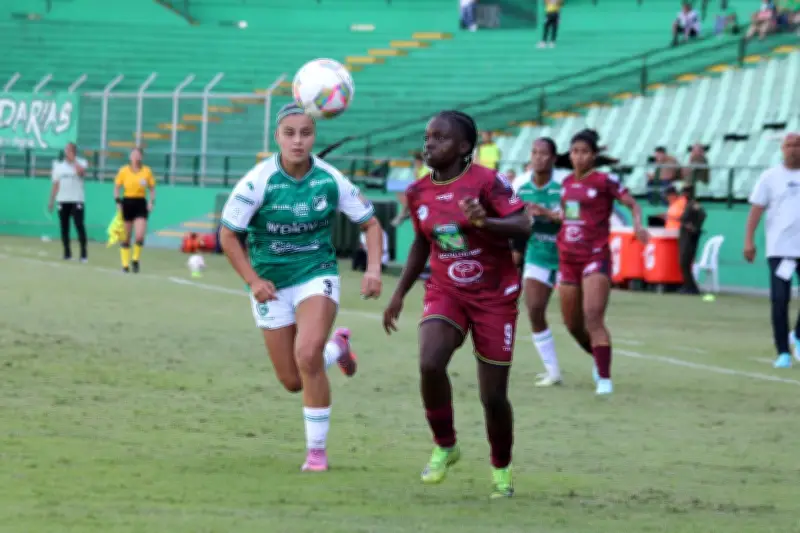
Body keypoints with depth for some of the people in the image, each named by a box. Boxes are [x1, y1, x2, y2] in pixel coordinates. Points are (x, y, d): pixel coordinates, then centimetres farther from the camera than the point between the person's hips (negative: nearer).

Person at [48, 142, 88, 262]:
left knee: (79, 226, -10)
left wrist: (73, 159, -16)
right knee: (64, 227, 4)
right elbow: (55, 184, 14)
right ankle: (67, 252, 12)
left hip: (77, 200, -4)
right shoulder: (58, 165, 12)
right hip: (62, 200, 4)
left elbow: (80, 171, -24)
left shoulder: (80, 163, 1)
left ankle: (84, 253, -7)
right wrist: (51, 201, 10)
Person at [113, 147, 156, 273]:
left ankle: (136, 259, 9)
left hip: (141, 203, 0)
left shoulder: (147, 171, 1)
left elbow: (152, 188, 10)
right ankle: (125, 264, 15)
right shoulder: (123, 171, -1)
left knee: (140, 236, -14)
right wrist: (118, 201, -3)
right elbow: (117, 187, 7)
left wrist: (151, 202, -3)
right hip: (127, 203, 0)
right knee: (126, 237, 4)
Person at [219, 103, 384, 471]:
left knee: (307, 355, -26)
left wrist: (373, 269, -13)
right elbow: (228, 235, -7)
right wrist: (252, 280, -15)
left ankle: (317, 451, -12)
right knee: (293, 382, 5)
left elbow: (370, 223, 2)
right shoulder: (258, 182, -15)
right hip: (271, 285, 1)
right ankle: (337, 348, 40)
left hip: (317, 275, -1)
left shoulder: (330, 180, -10)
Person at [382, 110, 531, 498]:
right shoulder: (418, 192, 2)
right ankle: (444, 446, -3)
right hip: (445, 292, 3)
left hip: (494, 298, -3)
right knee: (429, 364, -25)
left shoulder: (486, 182, -14)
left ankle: (501, 469, 27)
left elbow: (523, 226, -20)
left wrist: (484, 222, -38)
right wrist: (399, 294, 16)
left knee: (493, 396, 1)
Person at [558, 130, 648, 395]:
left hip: (595, 256, -7)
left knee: (593, 318, -20)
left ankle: (605, 379, -19)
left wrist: (638, 223, -27)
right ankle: (599, 360, 40)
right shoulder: (567, 182, 11)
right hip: (567, 258, 7)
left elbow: (633, 204, -9)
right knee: (573, 325, 13)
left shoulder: (605, 181, -7)